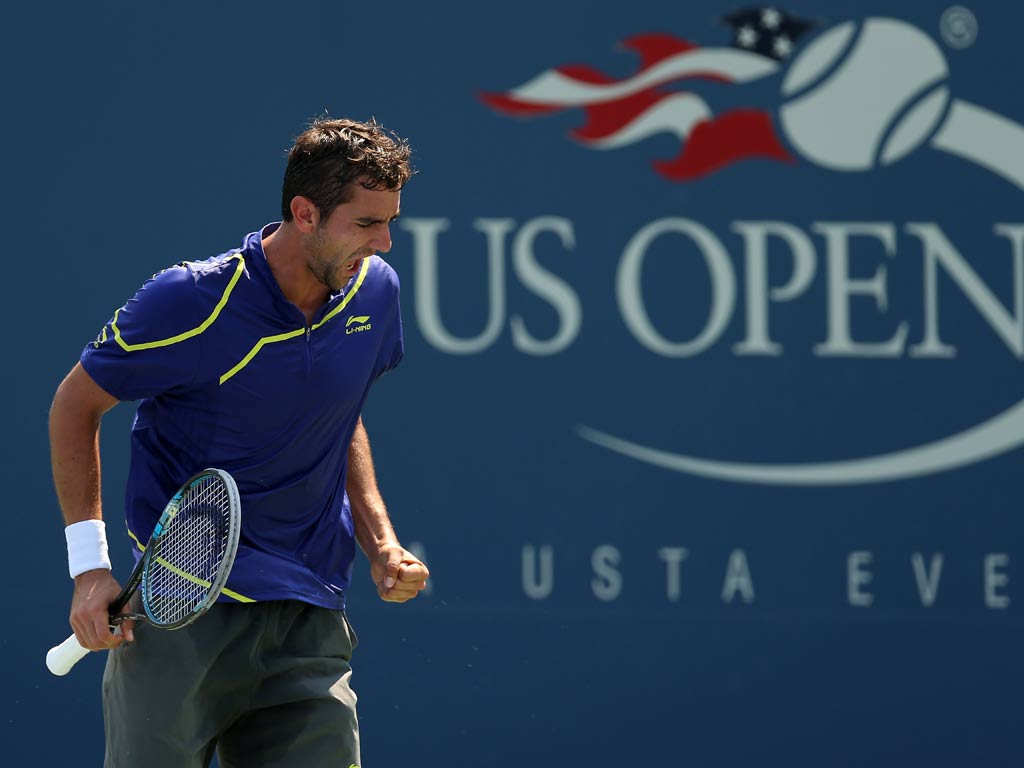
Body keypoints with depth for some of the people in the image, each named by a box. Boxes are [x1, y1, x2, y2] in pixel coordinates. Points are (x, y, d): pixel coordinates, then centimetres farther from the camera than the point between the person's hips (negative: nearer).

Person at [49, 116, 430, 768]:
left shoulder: (375, 290, 4)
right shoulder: (190, 303, -13)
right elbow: (77, 404, 0)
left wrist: (382, 544, 10)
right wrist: (89, 561, -6)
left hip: (310, 616, 5)